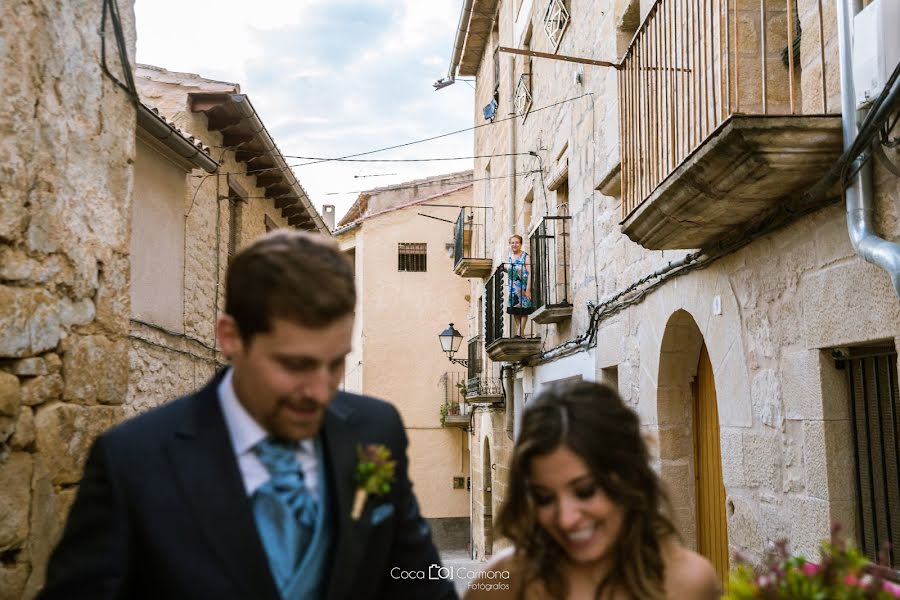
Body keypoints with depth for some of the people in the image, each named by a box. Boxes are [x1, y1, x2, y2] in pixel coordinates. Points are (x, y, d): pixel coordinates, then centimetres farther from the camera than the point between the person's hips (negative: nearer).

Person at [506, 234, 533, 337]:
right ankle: (519, 332, 13)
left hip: (523, 288, -6)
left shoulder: (525, 256, -6)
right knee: (515, 312, 6)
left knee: (523, 310, -4)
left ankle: (520, 332, -10)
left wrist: (528, 289, -20)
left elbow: (529, 273, -13)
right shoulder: (509, 257, 10)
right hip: (512, 289, 6)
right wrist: (507, 290, 13)